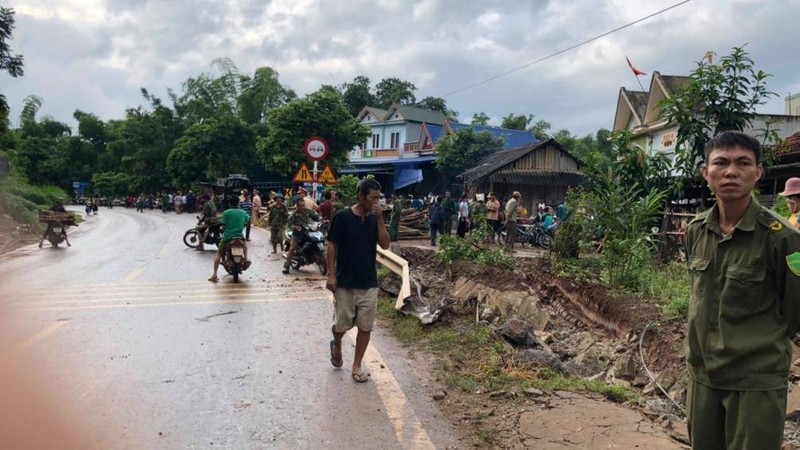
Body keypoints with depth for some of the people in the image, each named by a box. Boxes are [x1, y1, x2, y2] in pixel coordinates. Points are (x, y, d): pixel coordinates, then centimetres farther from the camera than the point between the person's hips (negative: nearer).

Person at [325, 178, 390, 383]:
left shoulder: (375, 218, 3)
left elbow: (385, 245, -5)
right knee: (341, 324, 6)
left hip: (369, 283, 3)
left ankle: (357, 366, 18)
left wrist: (380, 220, -14)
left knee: (365, 326, 5)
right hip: (344, 282, -3)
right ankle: (336, 345, 39)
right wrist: (331, 274, -10)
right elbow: (332, 246, -5)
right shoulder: (342, 216, -8)